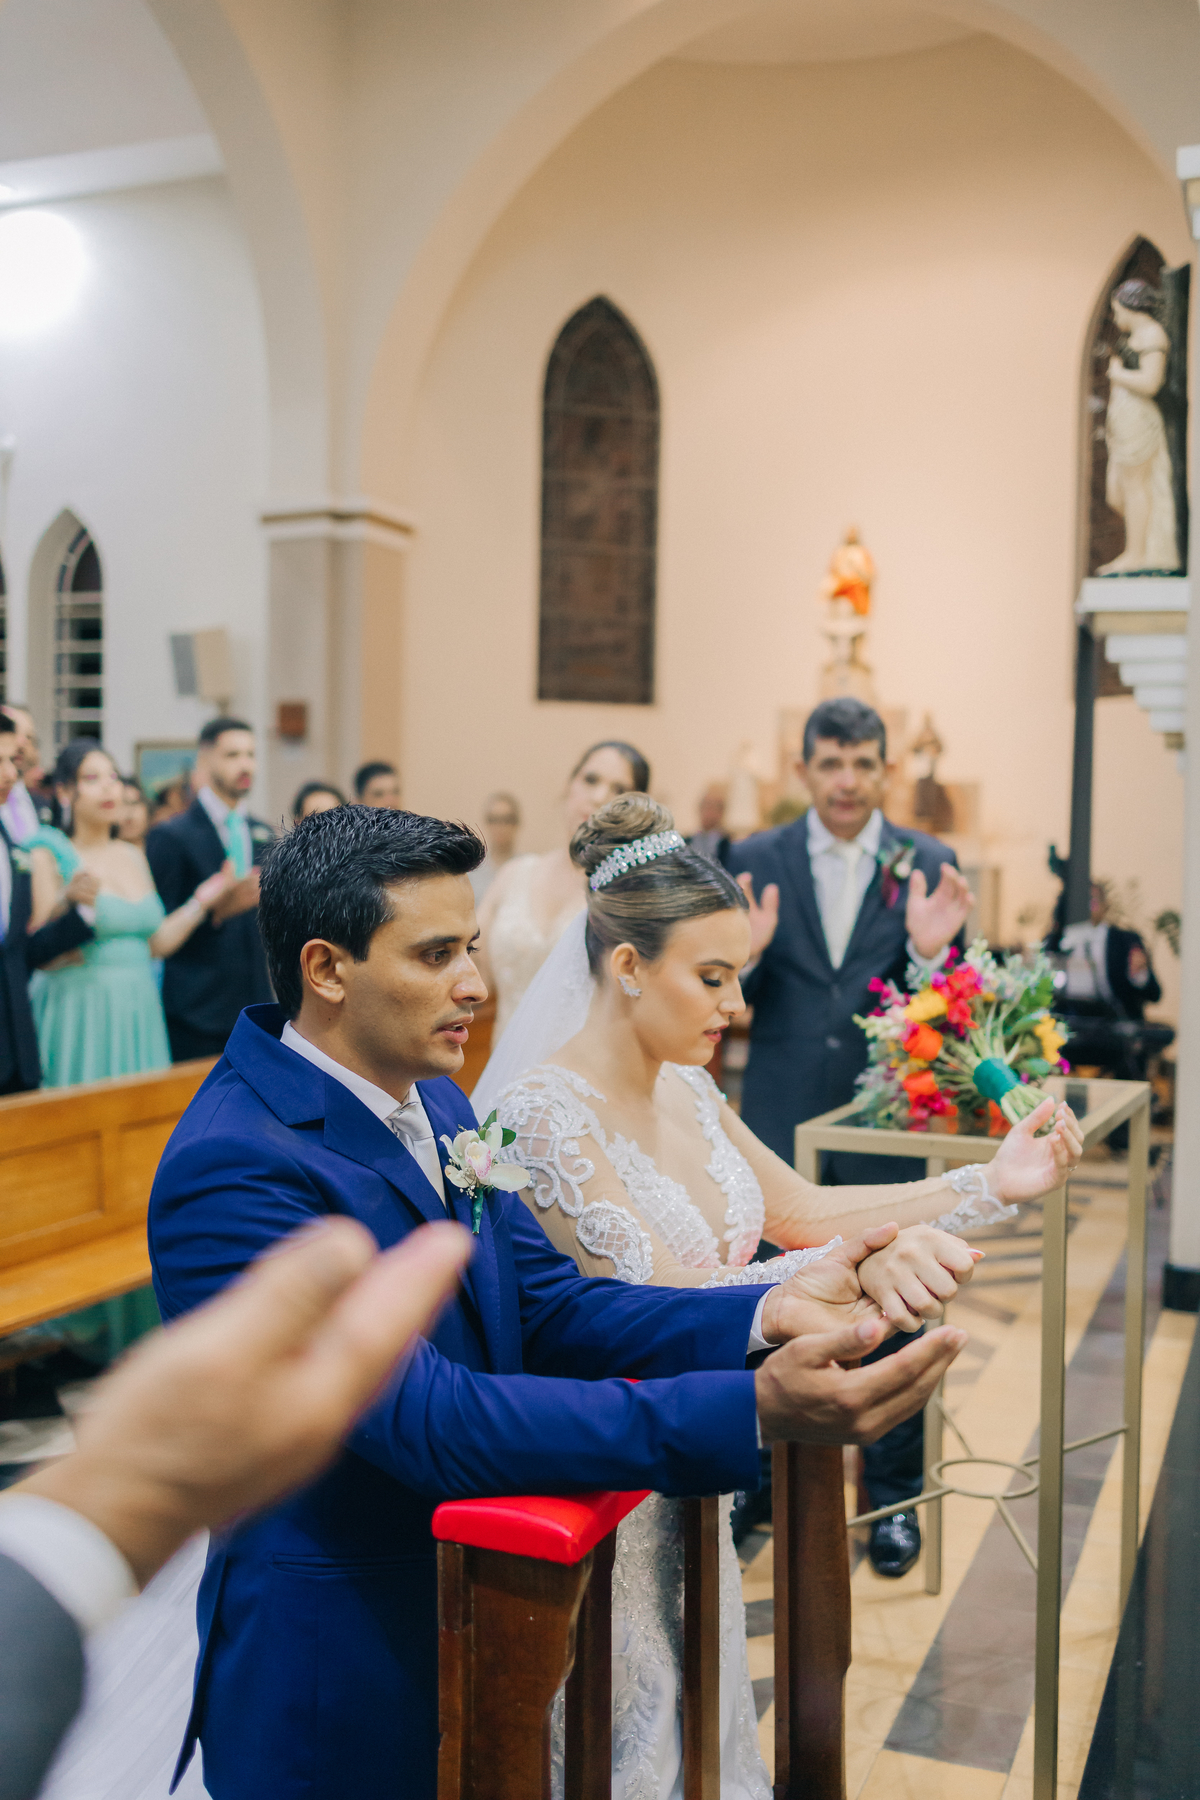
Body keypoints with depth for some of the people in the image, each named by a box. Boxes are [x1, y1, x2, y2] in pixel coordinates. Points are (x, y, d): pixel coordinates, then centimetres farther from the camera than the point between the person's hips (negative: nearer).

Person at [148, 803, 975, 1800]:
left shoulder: (436, 1103, 1)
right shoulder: (232, 1167, -27)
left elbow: (551, 1305, -2)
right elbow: (428, 1419, -32)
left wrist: (764, 1314, -20)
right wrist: (756, 1411, -39)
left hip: (476, 1608, 7)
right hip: (337, 1661, -7)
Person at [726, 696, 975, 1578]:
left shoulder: (928, 865, -2)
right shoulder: (757, 859, 0)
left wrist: (930, 952, -23)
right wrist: (744, 954, -21)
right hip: (781, 1117, 1)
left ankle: (894, 1495, 26)